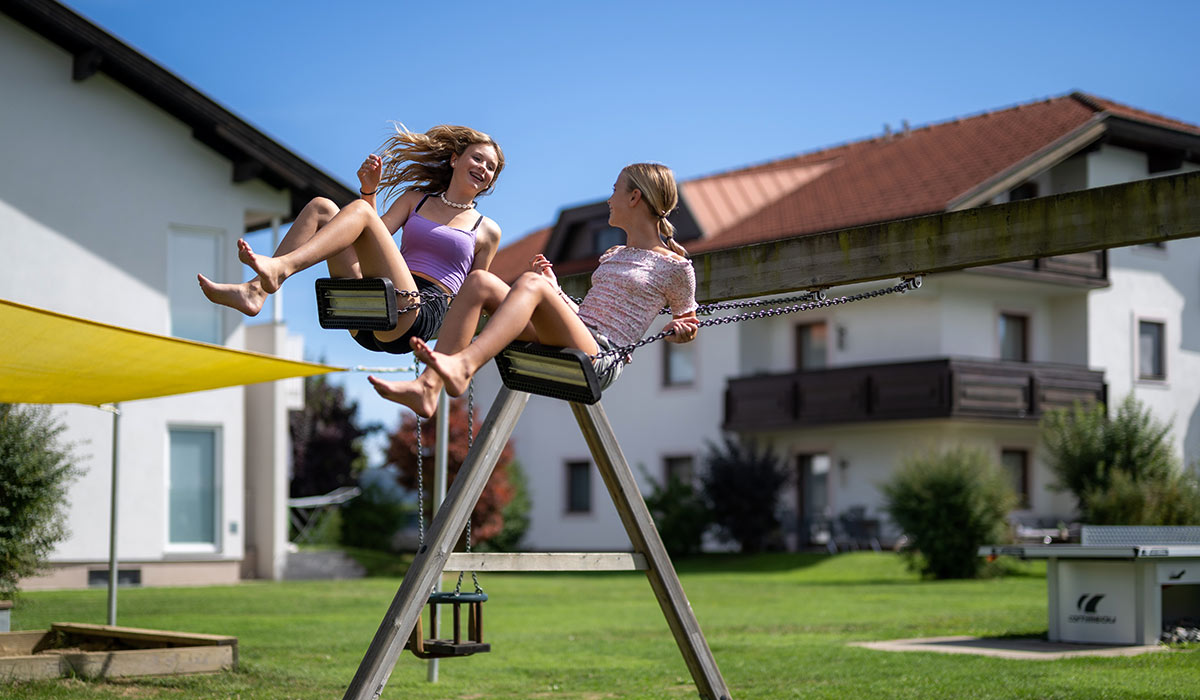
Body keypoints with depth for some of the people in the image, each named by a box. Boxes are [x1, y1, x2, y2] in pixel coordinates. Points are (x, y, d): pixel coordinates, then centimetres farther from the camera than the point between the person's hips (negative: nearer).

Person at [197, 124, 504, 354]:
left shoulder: (487, 230, 20)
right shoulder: (415, 200, 29)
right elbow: (375, 239, 13)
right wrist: (370, 192, 1)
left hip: (417, 318, -4)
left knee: (358, 209, -21)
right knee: (321, 207, -9)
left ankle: (281, 268, -45)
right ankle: (255, 291, -25)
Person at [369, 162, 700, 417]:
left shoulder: (675, 267, 8)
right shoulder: (612, 256, 29)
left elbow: (688, 327, 15)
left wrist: (679, 331, -7)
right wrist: (553, 285, 22)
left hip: (600, 359, -7)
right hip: (557, 345, 7)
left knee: (529, 281, -32)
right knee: (480, 281, -12)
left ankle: (462, 366, -55)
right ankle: (428, 386, -30)